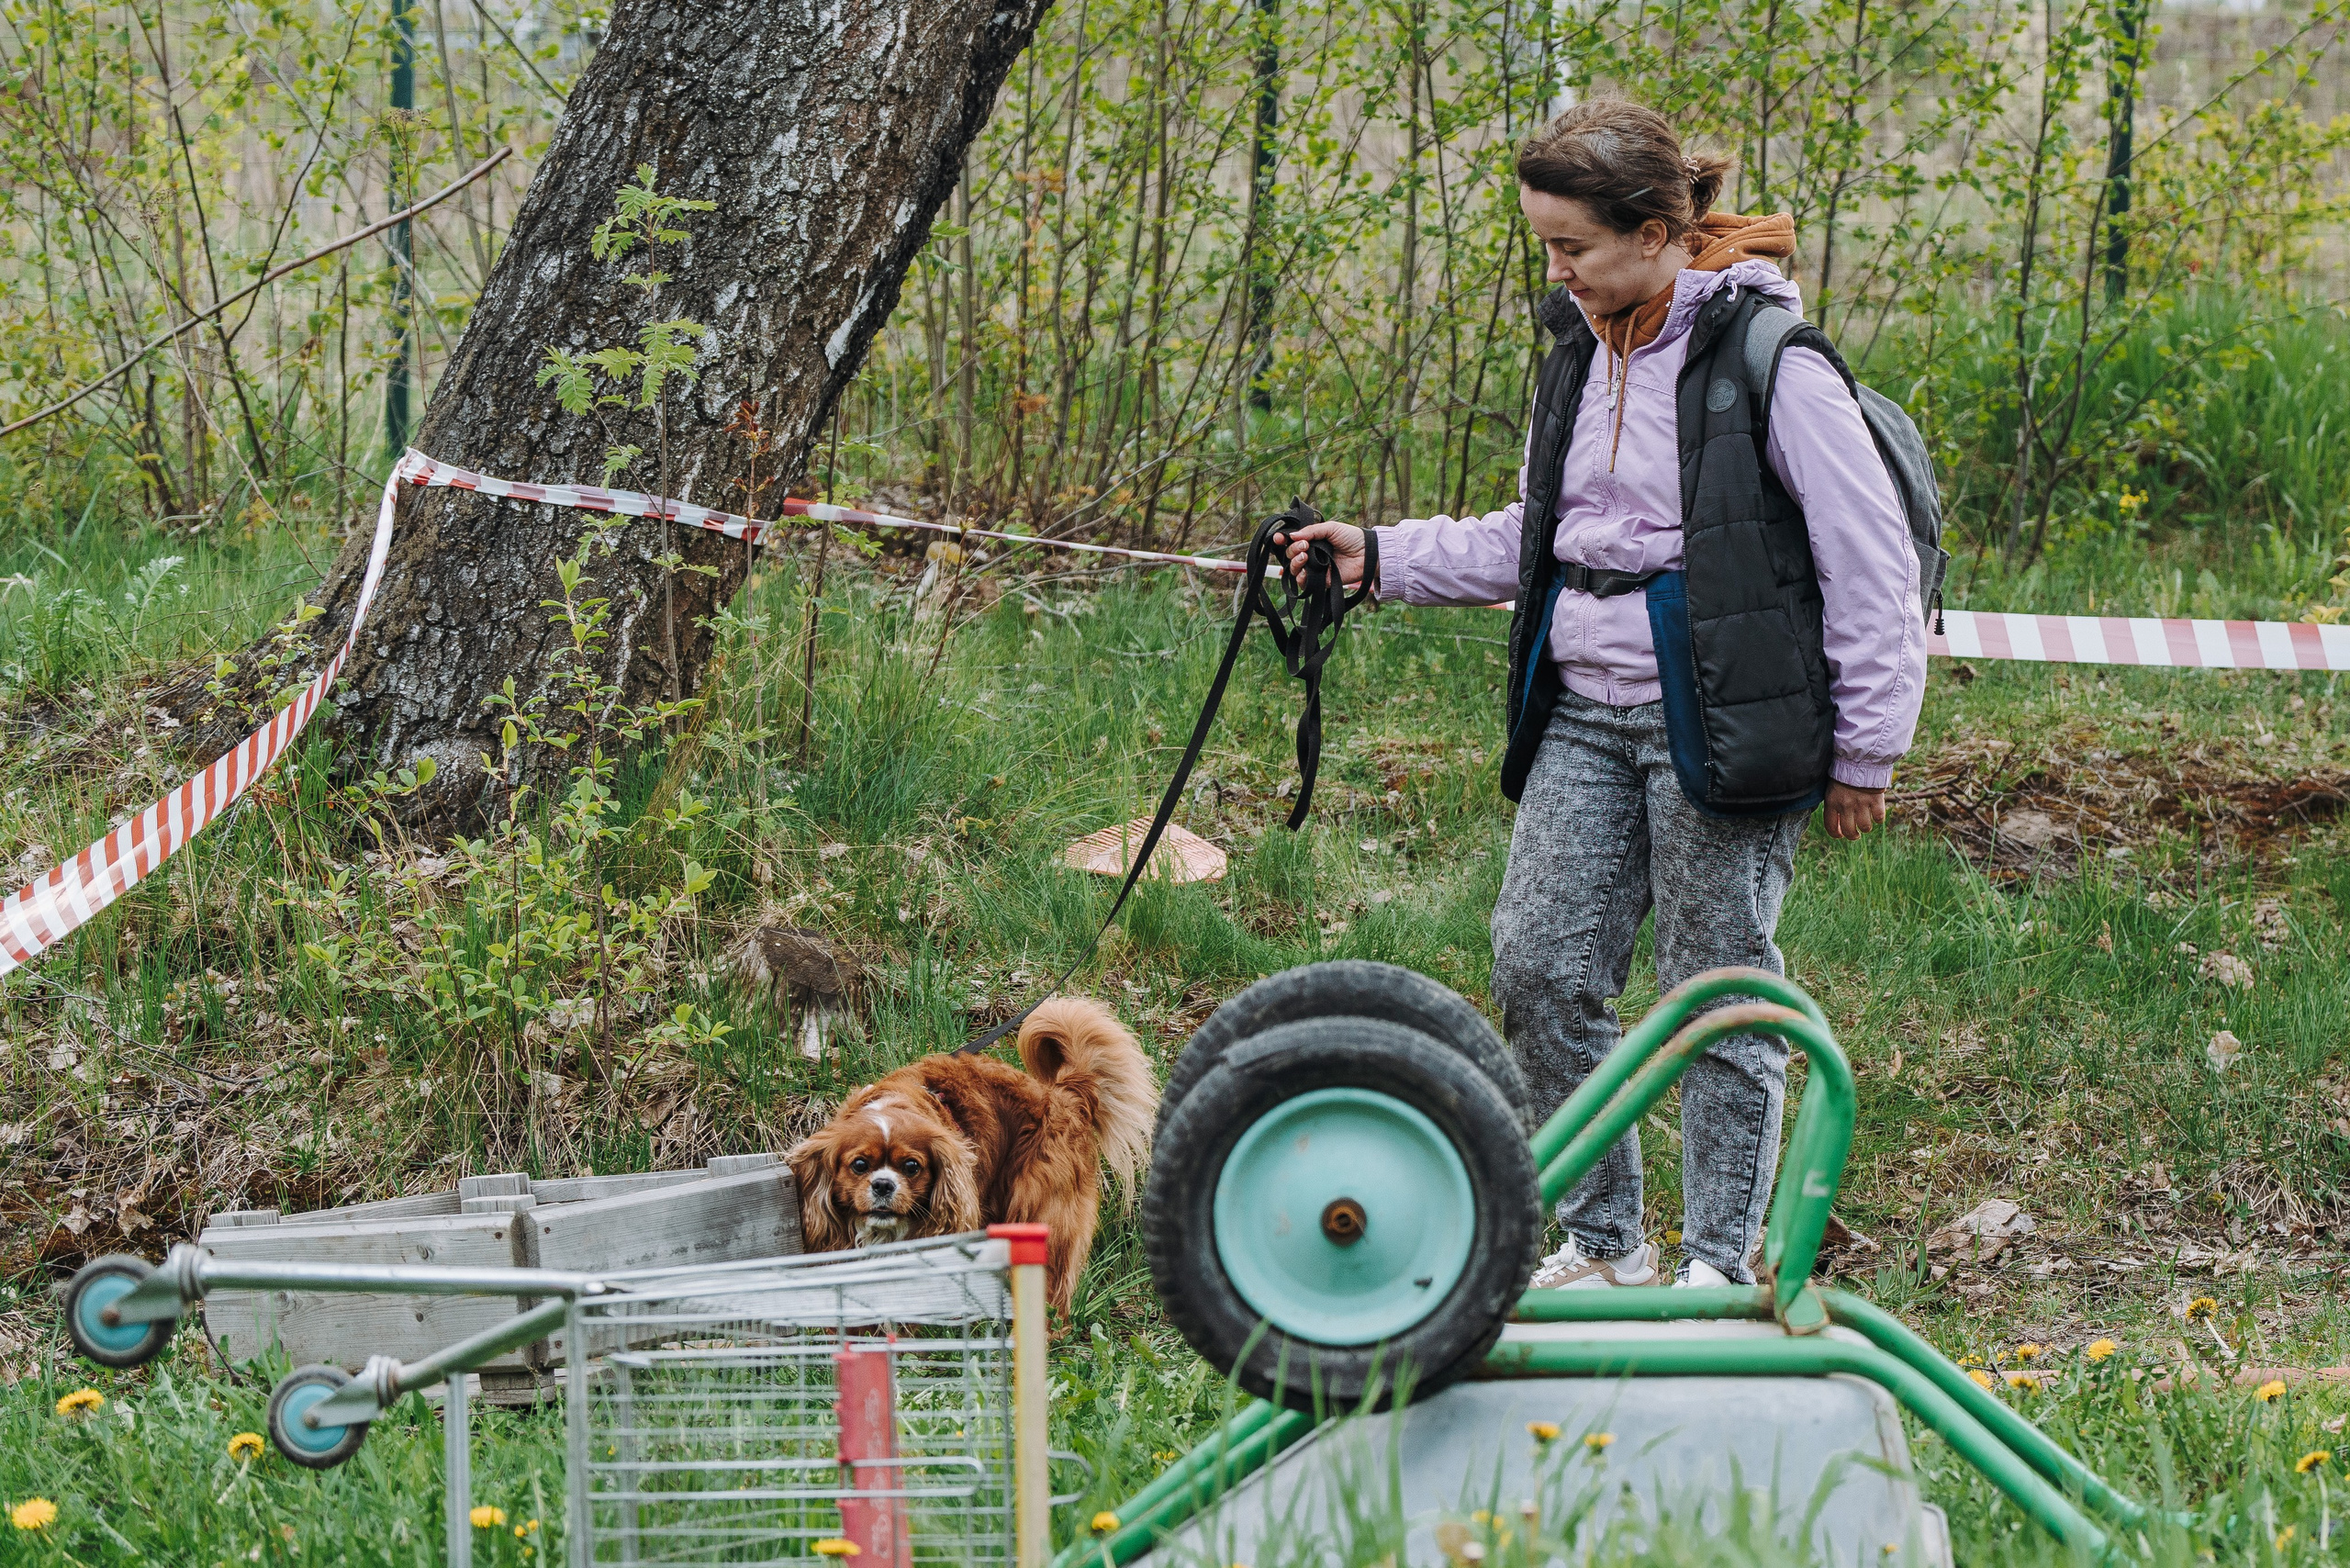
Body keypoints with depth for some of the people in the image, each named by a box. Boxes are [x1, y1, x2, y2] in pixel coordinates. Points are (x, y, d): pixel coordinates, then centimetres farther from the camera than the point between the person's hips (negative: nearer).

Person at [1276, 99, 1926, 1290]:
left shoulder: (1770, 365, -13)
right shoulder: (1581, 357, 10)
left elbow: (1871, 567, -10)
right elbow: (1528, 543, 21)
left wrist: (1863, 750, -9)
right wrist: (1383, 557, 9)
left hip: (1717, 725, -7)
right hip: (1584, 719, 7)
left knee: (1719, 991, 1)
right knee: (1539, 963, 4)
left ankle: (1720, 1263, 14)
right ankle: (1602, 1239, 18)